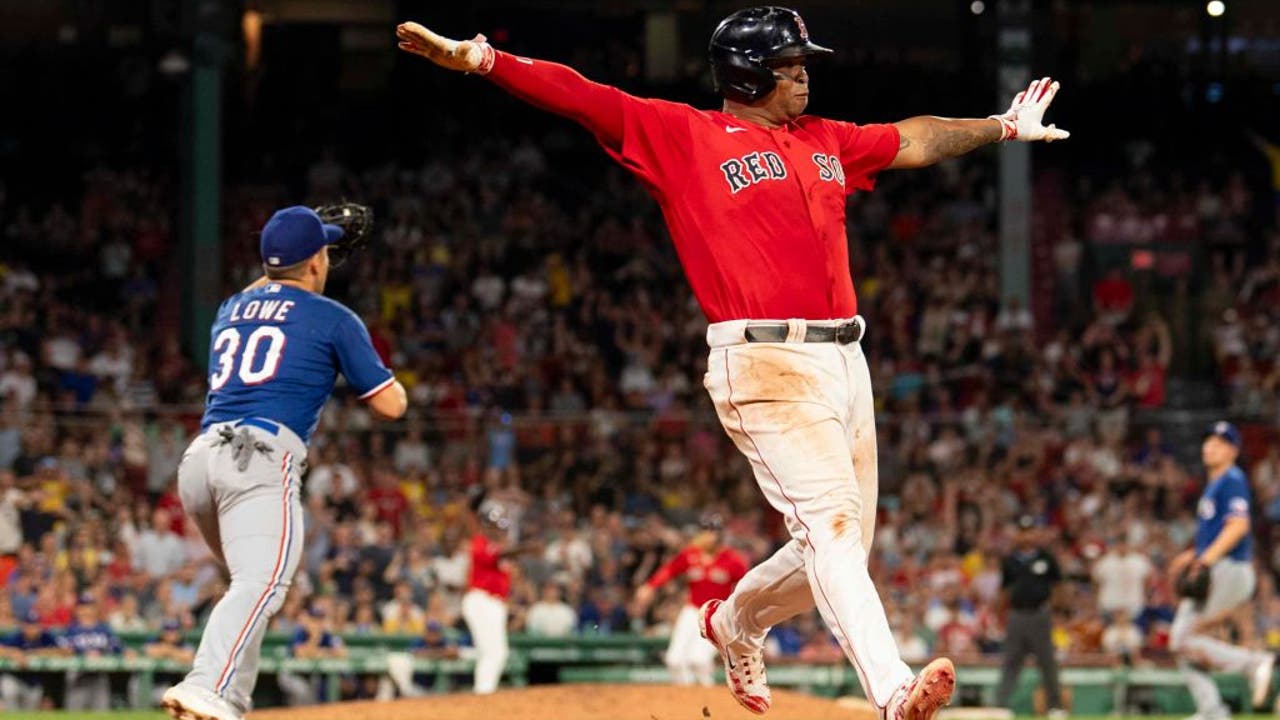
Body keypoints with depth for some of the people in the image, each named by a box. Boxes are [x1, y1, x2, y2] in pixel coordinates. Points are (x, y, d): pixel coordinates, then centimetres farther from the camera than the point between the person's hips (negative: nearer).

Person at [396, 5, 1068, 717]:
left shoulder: (827, 140, 21)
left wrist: (1004, 126, 42)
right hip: (766, 362, -7)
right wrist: (481, 60, -17)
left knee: (844, 547, 9)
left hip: (845, 360, 8)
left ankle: (737, 621, 37)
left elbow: (914, 140, 35)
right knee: (831, 522, -19)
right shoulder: (682, 135, 1)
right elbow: (581, 98, -7)